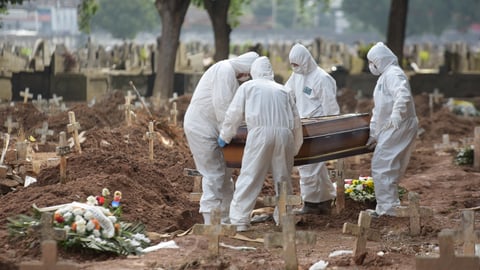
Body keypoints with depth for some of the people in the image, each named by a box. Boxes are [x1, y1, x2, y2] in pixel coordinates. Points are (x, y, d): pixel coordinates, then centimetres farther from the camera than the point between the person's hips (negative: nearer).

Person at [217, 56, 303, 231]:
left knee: (250, 177, -3)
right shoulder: (283, 90, 26)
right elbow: (296, 120, 26)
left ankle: (240, 220, -7)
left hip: (260, 133, -3)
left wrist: (224, 137, 27)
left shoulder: (248, 87, 17)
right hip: (284, 133, 3)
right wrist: (295, 148, 37)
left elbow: (234, 114, 13)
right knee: (283, 179, 14)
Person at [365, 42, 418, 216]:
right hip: (389, 130, 10)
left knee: (381, 166, -10)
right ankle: (387, 207, 21)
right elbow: (378, 110, 25)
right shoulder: (384, 77, 22)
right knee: (391, 169, 14)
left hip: (398, 129, -10)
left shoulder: (393, 74, -12)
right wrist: (374, 134, 24)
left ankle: (386, 208, -9)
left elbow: (403, 96, -32)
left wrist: (395, 118, -34)